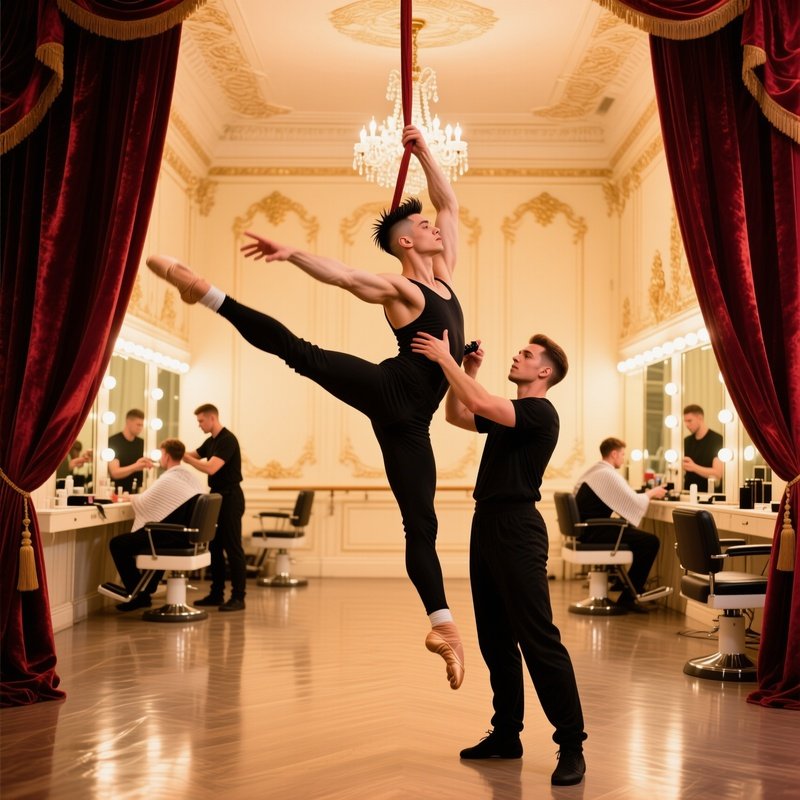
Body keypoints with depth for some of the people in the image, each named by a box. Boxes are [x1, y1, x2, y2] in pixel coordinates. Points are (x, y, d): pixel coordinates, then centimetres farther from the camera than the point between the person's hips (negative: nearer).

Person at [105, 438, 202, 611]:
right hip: (189, 537, 9)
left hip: (174, 538, -9)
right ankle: (147, 590, 37)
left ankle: (138, 594, 8)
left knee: (117, 544, 0)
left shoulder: (168, 479, -15)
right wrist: (135, 498, 25)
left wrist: (129, 497, 16)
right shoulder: (190, 477, 11)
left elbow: (143, 503, -5)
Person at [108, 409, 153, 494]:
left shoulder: (141, 443, 8)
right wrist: (135, 467, -34)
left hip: (137, 493, 4)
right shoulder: (113, 441, -9)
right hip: (118, 493, -4)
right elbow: (114, 473, -19)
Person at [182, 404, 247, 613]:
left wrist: (184, 457, -23)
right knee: (214, 546, 11)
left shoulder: (227, 440, -17)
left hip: (230, 498, -9)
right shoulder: (211, 441, 12)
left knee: (233, 548, -7)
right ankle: (217, 593, 18)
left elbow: (211, 468, -26)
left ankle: (238, 597, -3)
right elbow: (194, 456, 21)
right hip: (216, 496, 9)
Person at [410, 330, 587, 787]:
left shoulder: (541, 412, -10)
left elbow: (479, 403, -24)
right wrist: (466, 370, 13)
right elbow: (457, 415, 25)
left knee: (539, 640, -9)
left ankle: (571, 745, -4)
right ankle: (506, 735, 21)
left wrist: (445, 359, -15)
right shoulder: (507, 414, 18)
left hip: (518, 530, -10)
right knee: (495, 640, 12)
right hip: (486, 525, 10)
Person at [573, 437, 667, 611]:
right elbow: (634, 502, -15)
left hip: (584, 530, 10)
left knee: (632, 532, 30)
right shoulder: (609, 474, -15)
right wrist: (651, 493, 3)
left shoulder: (593, 471, 15)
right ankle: (627, 597, -7)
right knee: (651, 542, -12)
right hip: (593, 533, -10)